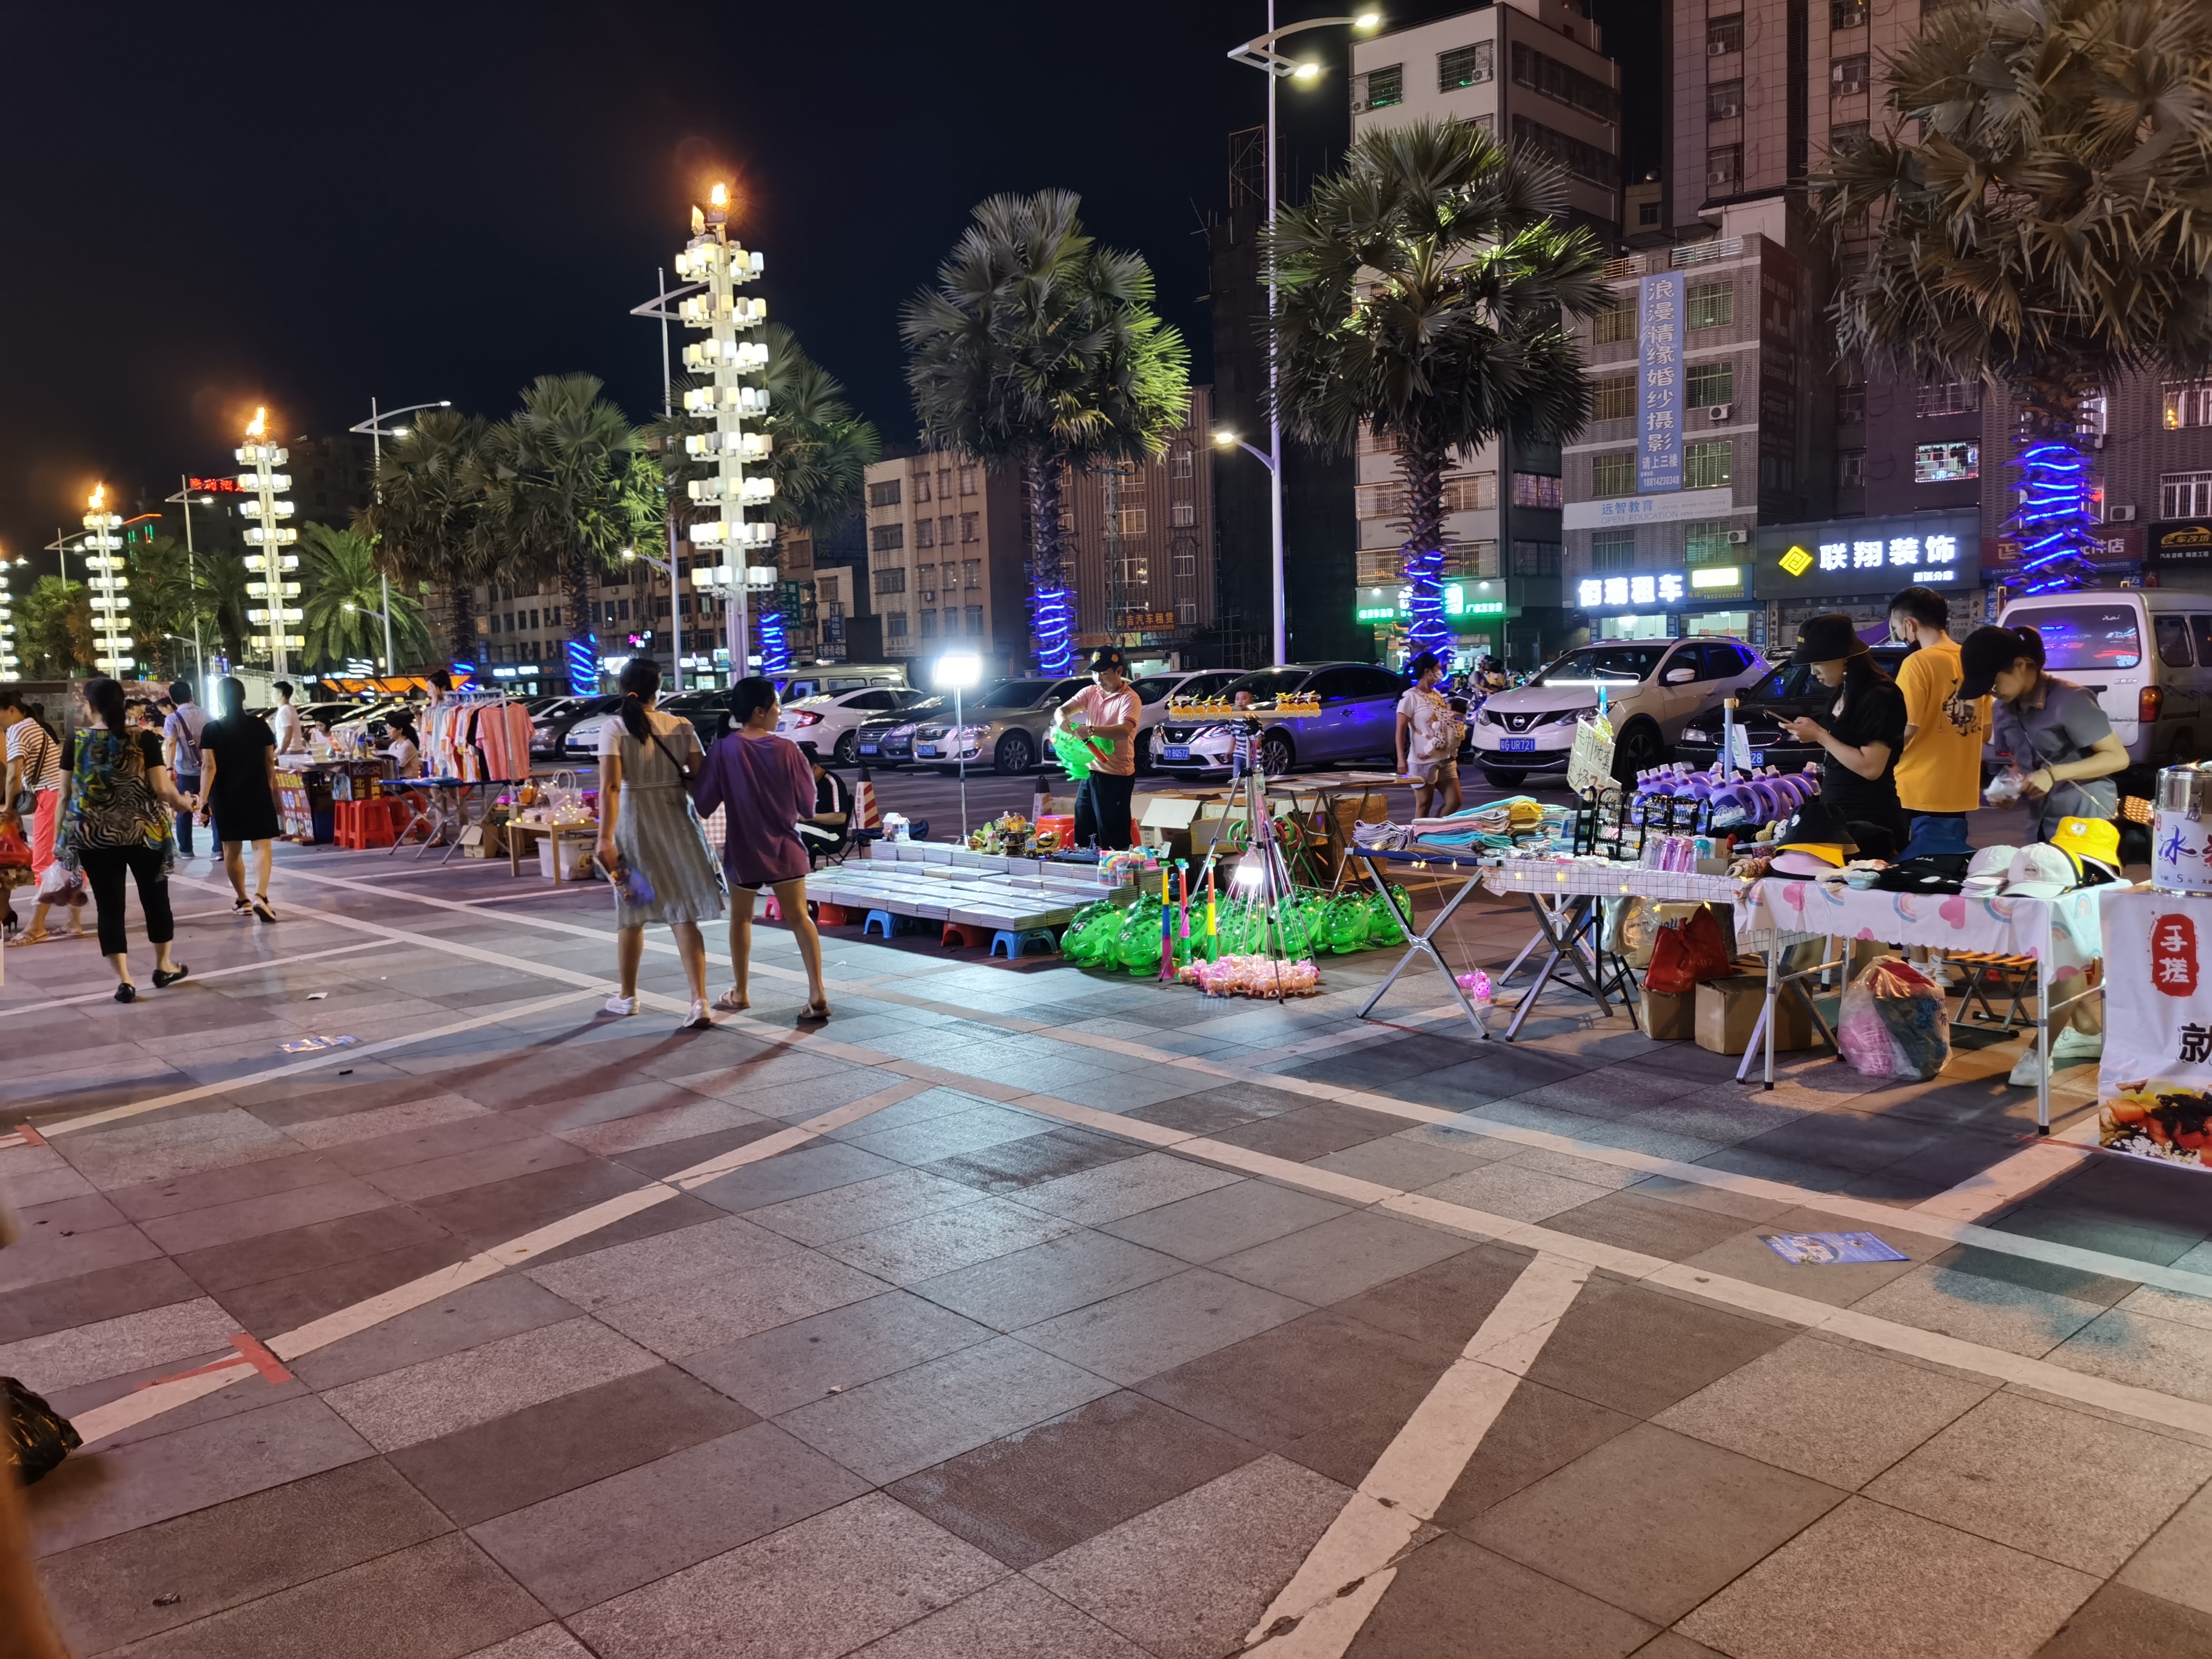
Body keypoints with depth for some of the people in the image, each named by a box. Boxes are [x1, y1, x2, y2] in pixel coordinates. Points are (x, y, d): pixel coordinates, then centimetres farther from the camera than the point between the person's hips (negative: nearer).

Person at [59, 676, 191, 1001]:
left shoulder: (76, 744, -2)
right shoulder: (145, 740, -6)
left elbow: (66, 796, 0)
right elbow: (163, 790, -9)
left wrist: (62, 841, 8)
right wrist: (184, 802, 12)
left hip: (95, 838, 0)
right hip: (144, 833, 0)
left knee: (109, 906, 6)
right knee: (155, 898, 16)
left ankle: (124, 980, 4)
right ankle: (163, 966, 28)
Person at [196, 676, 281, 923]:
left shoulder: (212, 729, -6)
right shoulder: (260, 725, 0)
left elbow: (209, 767, -12)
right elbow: (270, 762, 5)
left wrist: (203, 801, -12)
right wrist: (273, 790, 18)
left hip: (226, 797, 0)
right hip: (258, 794, 0)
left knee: (232, 850, 13)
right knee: (263, 846, -4)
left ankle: (242, 900, 23)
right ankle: (260, 896, -25)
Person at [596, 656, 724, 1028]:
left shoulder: (614, 730, -6)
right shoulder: (682, 727, 0)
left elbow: (610, 787, -16)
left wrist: (606, 838, -19)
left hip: (633, 823, -1)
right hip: (677, 821, 1)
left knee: (631, 914, 15)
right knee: (683, 915, 3)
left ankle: (628, 996, 29)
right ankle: (699, 1001, -8)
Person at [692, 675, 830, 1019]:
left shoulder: (724, 750, -10)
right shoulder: (787, 749, -9)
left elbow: (703, 804, -6)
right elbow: (807, 806, -3)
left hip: (742, 850, 0)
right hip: (784, 848, 0)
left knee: (741, 918, 18)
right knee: (799, 917, 2)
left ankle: (740, 993, 27)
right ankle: (817, 994, -7)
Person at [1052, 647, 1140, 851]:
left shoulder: (1129, 698, -13)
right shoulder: (1090, 692, 7)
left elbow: (1124, 730, -28)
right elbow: (1062, 709, 1)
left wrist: (1091, 730, -41)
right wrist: (1062, 719, -23)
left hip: (1116, 775, -7)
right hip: (1090, 770, 7)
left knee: (1111, 834, -3)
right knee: (1082, 829, 14)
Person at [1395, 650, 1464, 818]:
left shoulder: (1437, 695, 13)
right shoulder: (1410, 697, -10)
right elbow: (1401, 731, -14)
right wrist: (1401, 759, -23)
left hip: (1445, 760, 8)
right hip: (1423, 762, -8)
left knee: (1454, 801, 4)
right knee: (1424, 807, -2)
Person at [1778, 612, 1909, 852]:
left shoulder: (1880, 697, -15)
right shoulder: (1844, 694, 11)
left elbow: (1871, 767, -21)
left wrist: (1819, 735, -15)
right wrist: (1810, 732, 5)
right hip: (1838, 816, 9)